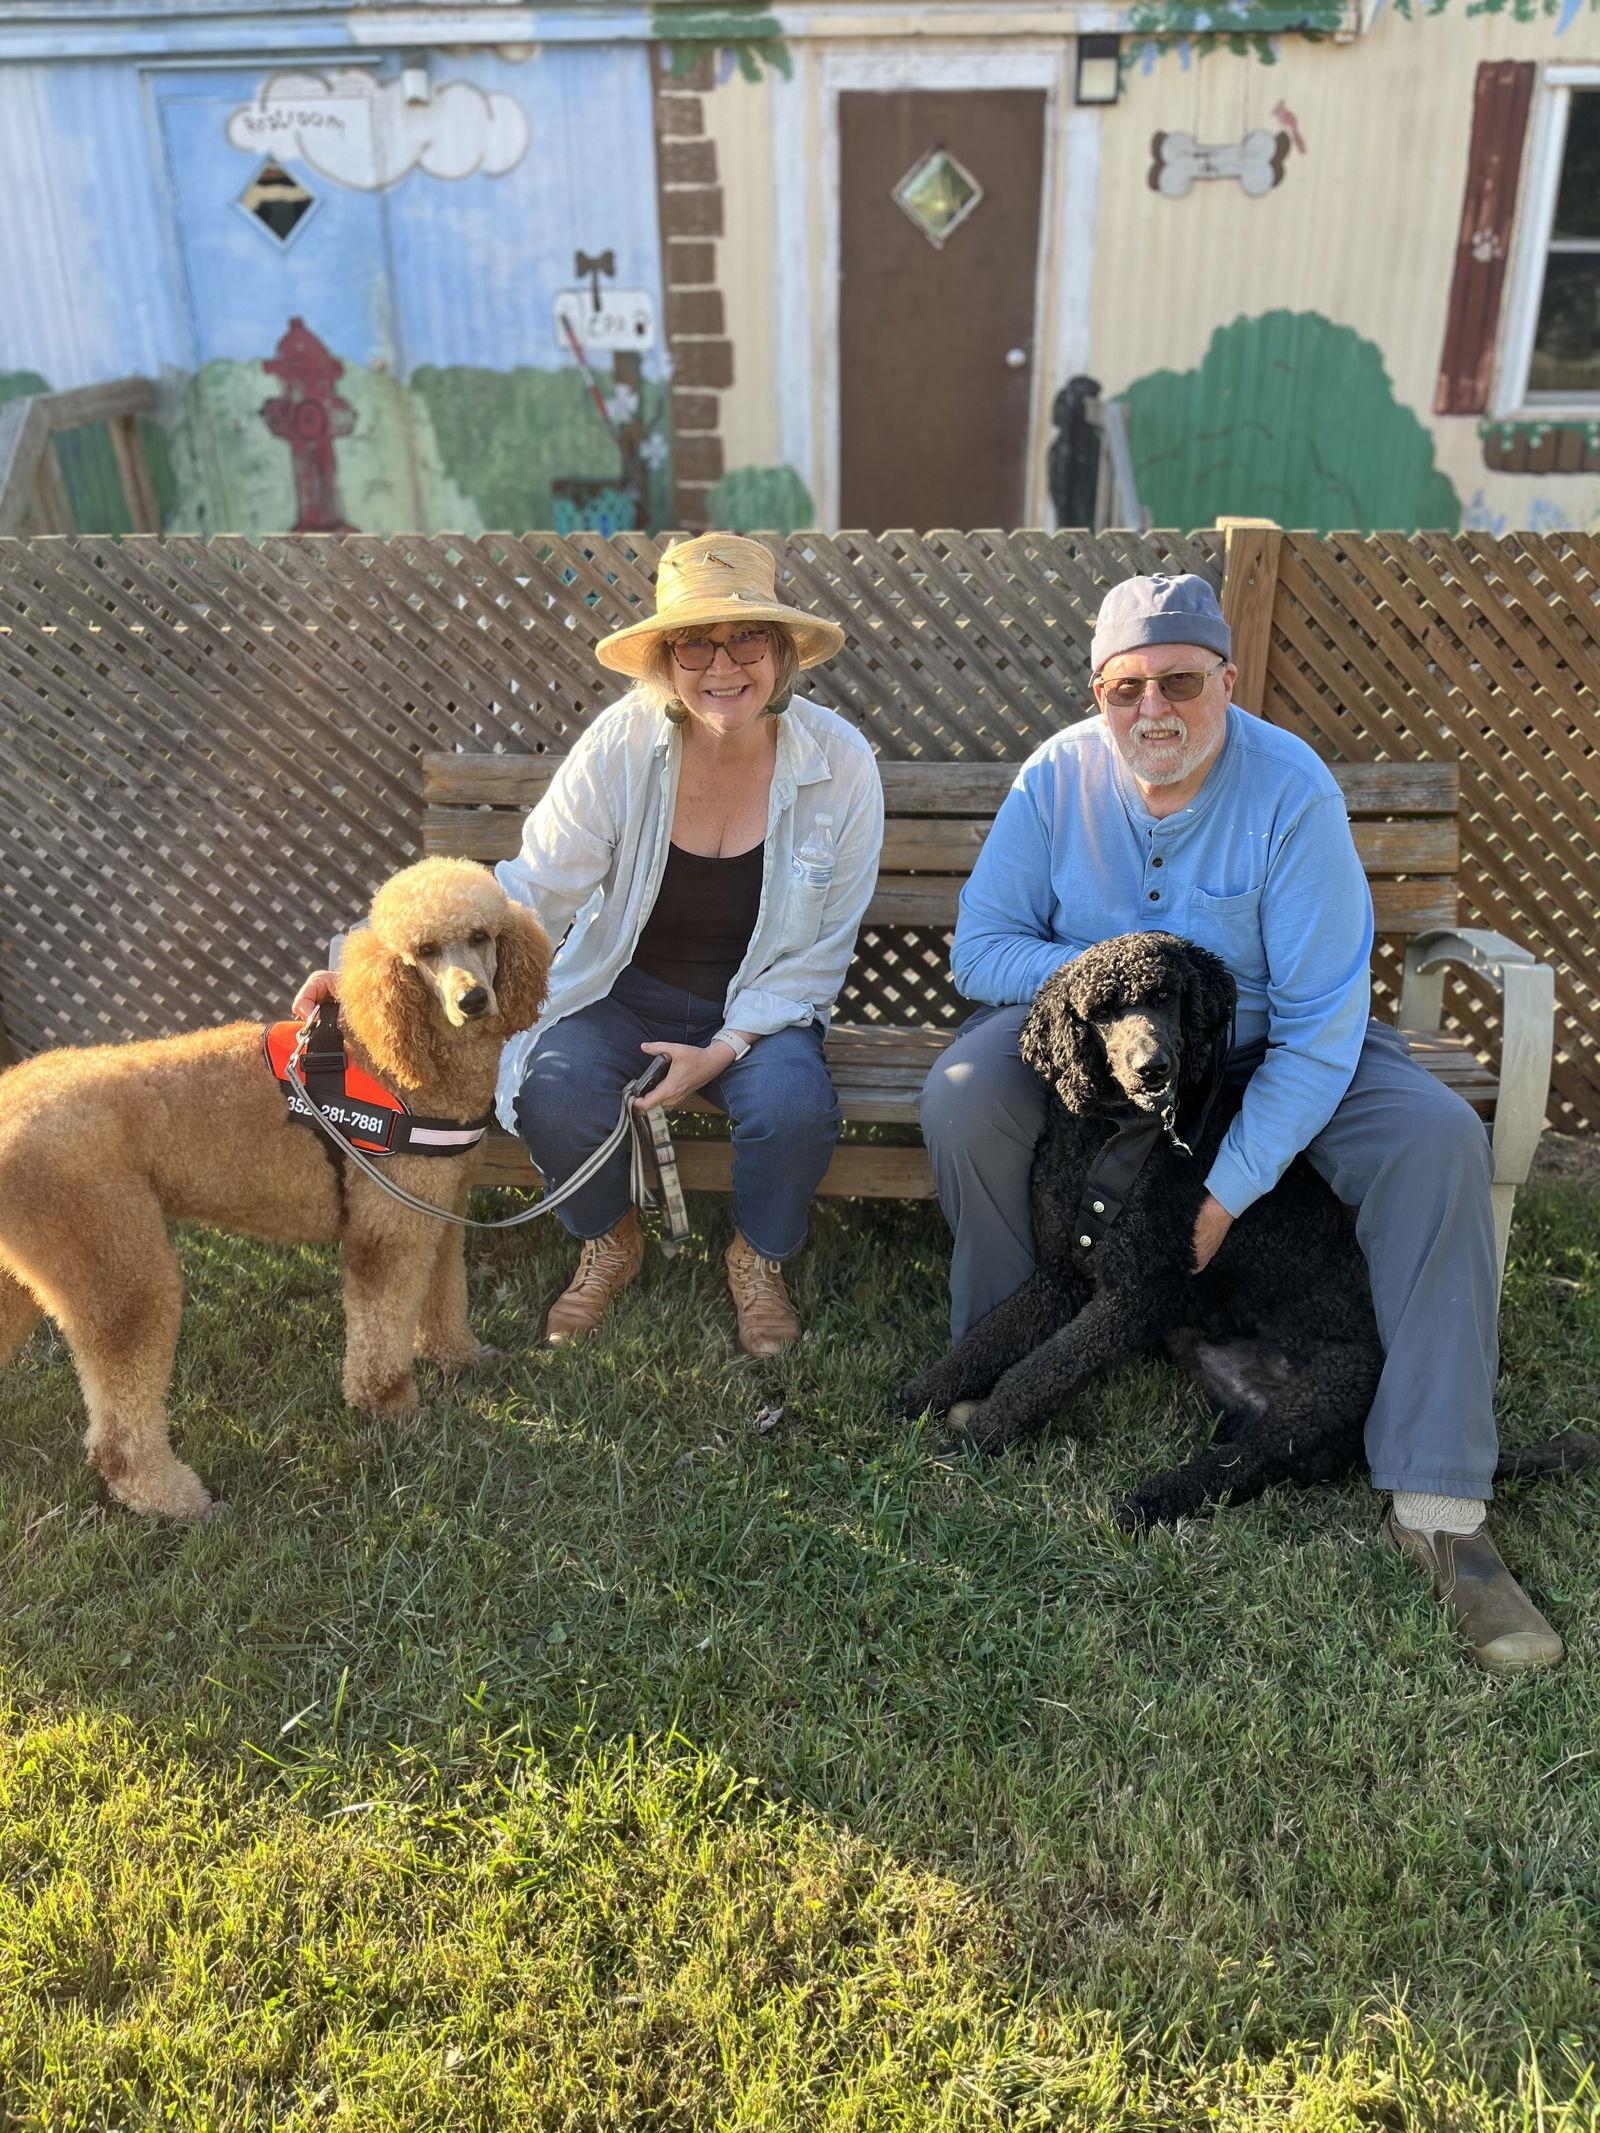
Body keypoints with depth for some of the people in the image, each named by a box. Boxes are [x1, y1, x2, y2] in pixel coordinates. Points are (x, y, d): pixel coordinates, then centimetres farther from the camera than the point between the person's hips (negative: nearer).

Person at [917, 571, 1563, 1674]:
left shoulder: (1294, 792, -20)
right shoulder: (1059, 777, -11)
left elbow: (1320, 1023, -21)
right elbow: (980, 946, -7)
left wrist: (1227, 1191, -25)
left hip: (1264, 1047, -1)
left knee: (1437, 1142, -25)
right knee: (964, 1095, -28)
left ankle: (1438, 1504, -19)